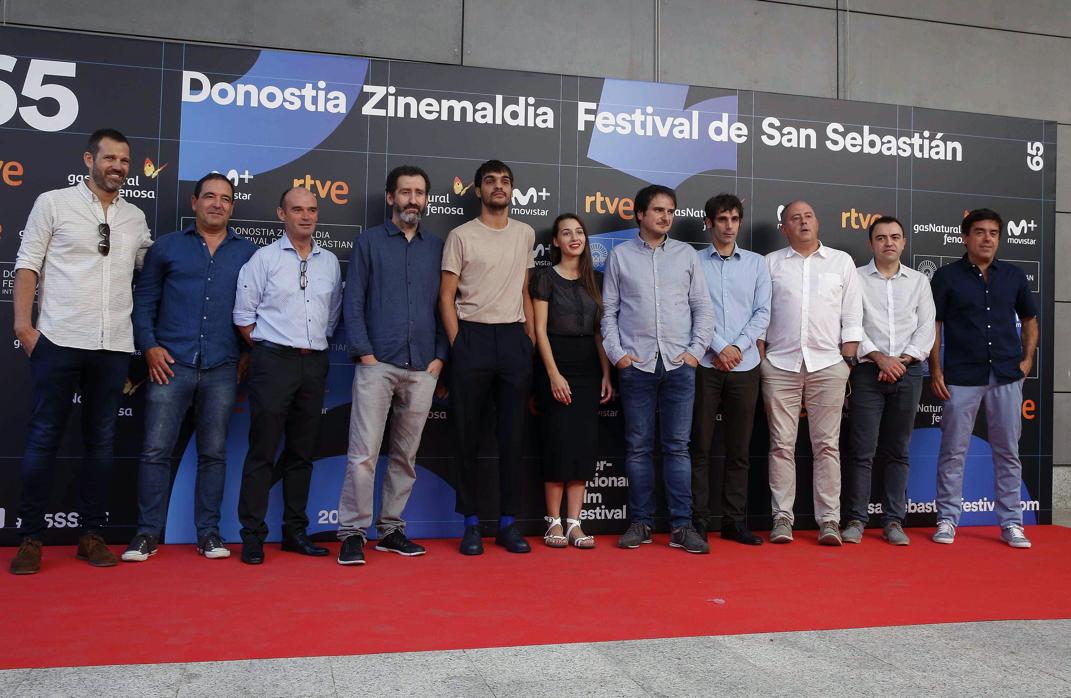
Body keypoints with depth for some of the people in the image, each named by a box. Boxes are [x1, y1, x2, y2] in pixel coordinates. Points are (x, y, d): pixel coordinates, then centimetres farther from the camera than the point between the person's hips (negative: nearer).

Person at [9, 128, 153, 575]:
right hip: (59, 341, -3)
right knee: (44, 438, 1)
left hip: (114, 346, 4)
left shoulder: (135, 218, 13)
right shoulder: (53, 203, 3)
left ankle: (90, 534, 16)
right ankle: (30, 538, 9)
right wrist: (23, 323, -10)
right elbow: (27, 265, -1)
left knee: (101, 441, 7)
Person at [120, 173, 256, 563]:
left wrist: (249, 352, 3)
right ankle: (148, 532, 9)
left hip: (222, 369, 1)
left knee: (213, 453, 6)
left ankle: (208, 531, 15)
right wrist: (149, 346, -3)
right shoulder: (167, 247, 8)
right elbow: (144, 300, 7)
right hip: (171, 364, -1)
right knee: (156, 450, -2)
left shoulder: (247, 253, 10)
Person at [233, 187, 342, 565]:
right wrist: (264, 348, 0)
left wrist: (317, 345, 10)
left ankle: (295, 531, 18)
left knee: (303, 451, 9)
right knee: (262, 451, -3)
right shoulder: (265, 258, 0)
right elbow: (244, 313, 0)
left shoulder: (330, 261, 12)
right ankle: (253, 535, 4)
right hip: (274, 361, -4)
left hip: (314, 363, 4)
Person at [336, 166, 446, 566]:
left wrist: (440, 356, 2)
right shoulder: (369, 243, 6)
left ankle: (391, 529, 19)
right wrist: (364, 353, -8)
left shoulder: (437, 247, 13)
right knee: (364, 452, -7)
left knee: (406, 455, 9)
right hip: (377, 364, -3)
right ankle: (353, 533, 2)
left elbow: (444, 305, 12)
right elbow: (353, 302, 1)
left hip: (423, 369, 3)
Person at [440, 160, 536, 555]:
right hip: (472, 336, -3)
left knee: (513, 435, 4)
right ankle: (471, 524, 12)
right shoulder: (461, 236, 1)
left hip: (514, 337, 3)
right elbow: (446, 296, 0)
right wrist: (457, 346, -8)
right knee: (469, 435, 2)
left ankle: (508, 523, 13)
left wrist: (532, 341, 10)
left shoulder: (525, 234, 13)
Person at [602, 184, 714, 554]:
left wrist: (696, 350, -2)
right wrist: (617, 354, -3)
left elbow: (703, 307, 8)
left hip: (679, 364, 1)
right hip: (636, 365, 0)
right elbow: (609, 311, 7)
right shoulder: (621, 255, 8)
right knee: (638, 447, 4)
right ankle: (640, 523, 12)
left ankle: (682, 526, 6)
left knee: (677, 447, 1)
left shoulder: (686, 254, 10)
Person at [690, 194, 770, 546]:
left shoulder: (756, 263, 12)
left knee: (739, 447, 7)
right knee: (700, 444, -1)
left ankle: (734, 520, 15)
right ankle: (699, 520, 6)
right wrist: (719, 347, -11)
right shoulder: (693, 261, 4)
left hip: (744, 365, 3)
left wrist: (738, 347, -7)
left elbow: (762, 312, 6)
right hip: (705, 364, -2)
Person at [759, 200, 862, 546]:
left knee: (827, 445, 1)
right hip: (780, 365, 0)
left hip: (827, 365, 0)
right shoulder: (770, 263, 10)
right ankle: (782, 518, 7)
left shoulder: (842, 261, 11)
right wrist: (760, 360, 0)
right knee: (782, 444, 1)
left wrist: (848, 361, 1)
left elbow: (852, 317, 9)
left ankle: (829, 520, 5)